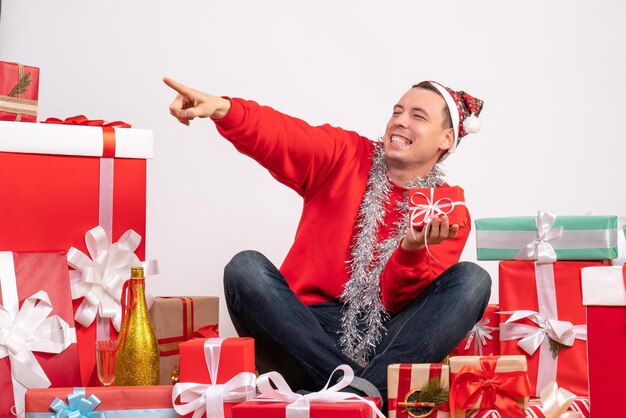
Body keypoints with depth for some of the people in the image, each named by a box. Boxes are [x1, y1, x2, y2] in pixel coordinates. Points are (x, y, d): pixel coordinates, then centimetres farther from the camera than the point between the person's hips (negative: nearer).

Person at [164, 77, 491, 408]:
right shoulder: (345, 156, 7)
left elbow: (405, 300, -5)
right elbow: (281, 135, -13)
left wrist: (413, 251, -27)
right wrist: (223, 109, -33)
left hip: (385, 342, 0)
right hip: (306, 332, 0)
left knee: (472, 279, -20)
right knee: (245, 267, -24)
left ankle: (363, 390, -34)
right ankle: (354, 389, -29)